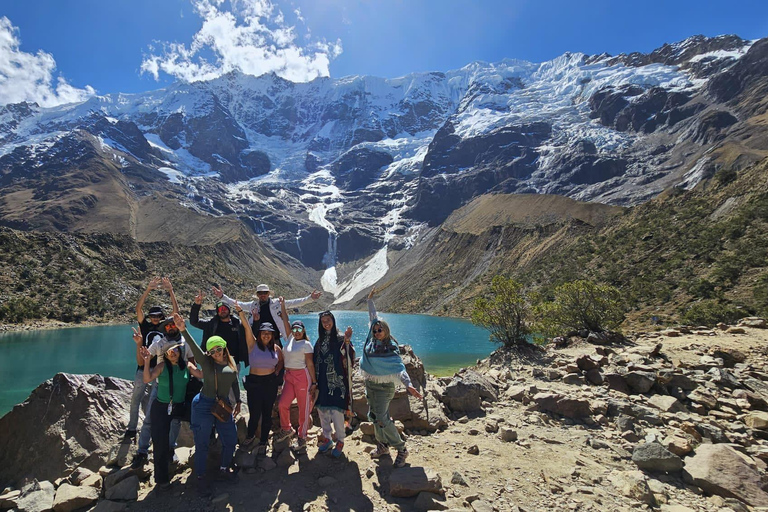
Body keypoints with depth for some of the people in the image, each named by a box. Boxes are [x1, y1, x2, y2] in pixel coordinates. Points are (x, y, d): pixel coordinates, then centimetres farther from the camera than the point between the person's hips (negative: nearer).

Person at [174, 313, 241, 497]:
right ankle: (201, 478, 22)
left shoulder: (232, 362, 6)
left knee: (230, 440, 11)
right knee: (202, 443, 3)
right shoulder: (205, 361, -7)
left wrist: (238, 401, 18)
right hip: (204, 405, -4)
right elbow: (193, 346, -24)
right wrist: (183, 330, -39)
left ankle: (224, 470, 34)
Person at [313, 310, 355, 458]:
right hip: (322, 381, 6)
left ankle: (340, 441, 12)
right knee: (322, 409, 12)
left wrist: (347, 341, -36)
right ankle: (327, 438, 29)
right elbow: (315, 361, 16)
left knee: (336, 411, -6)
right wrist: (314, 381, 14)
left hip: (336, 381, -6)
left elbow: (348, 356, -19)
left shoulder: (340, 339, -6)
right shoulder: (320, 340, 11)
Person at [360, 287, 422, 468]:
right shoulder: (372, 341, -2)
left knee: (382, 419, -9)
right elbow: (373, 318, 9)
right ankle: (382, 446, 29)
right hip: (370, 385, 7)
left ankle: (401, 449, 5)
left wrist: (409, 385, -43)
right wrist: (370, 300, 15)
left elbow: (399, 369, -28)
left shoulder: (391, 349, -18)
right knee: (374, 416, 13)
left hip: (384, 387, -7)